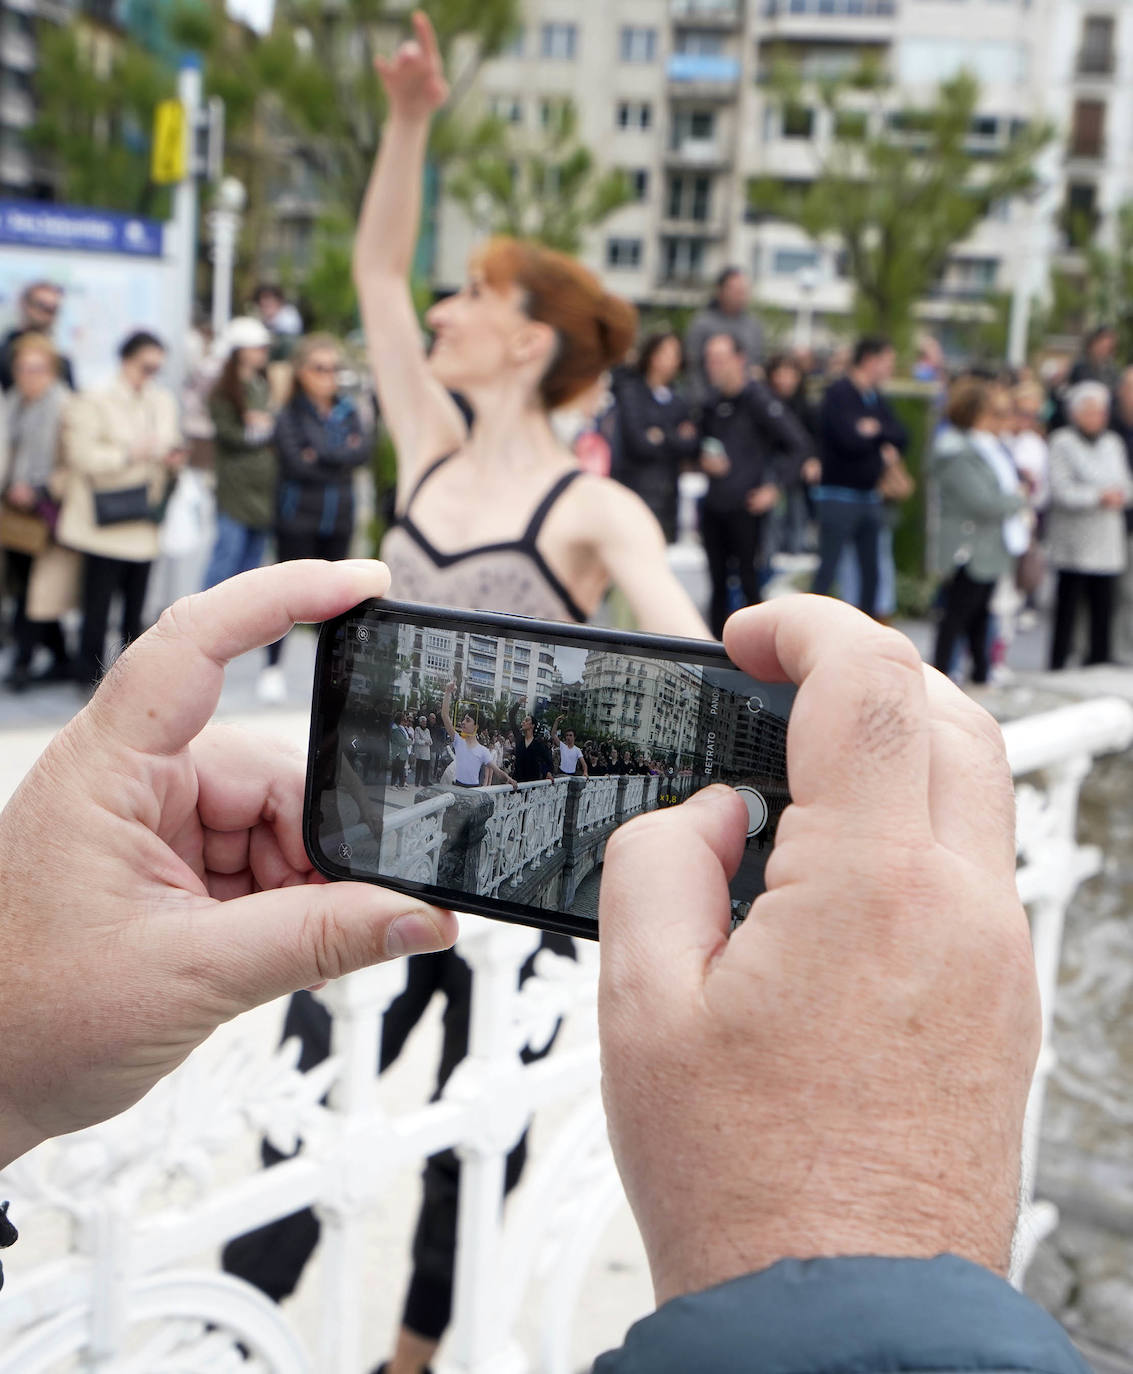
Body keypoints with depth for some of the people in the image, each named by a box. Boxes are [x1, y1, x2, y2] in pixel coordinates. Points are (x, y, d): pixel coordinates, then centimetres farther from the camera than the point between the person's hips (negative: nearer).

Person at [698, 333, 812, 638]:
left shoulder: (758, 399, -9)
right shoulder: (711, 401, 9)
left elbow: (799, 444, -9)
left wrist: (774, 486, -12)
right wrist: (704, 458, 1)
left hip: (744, 506, -6)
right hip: (712, 506, 6)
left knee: (748, 578, -3)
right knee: (717, 581, 11)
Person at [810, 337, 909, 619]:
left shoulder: (876, 399, 14)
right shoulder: (839, 394, -11)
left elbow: (901, 437, 7)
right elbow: (849, 440, -23)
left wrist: (877, 430, -11)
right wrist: (881, 444, -5)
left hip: (870, 496, 8)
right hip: (839, 495, -8)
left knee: (871, 571, 11)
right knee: (827, 570, -6)